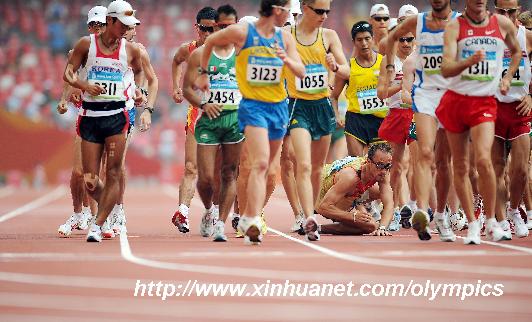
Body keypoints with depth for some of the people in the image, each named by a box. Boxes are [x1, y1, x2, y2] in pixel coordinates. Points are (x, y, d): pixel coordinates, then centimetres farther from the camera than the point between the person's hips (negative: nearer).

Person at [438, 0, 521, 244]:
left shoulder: (503, 24, 3)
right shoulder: (455, 27, -4)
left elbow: (516, 51, 25)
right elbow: (446, 69, -16)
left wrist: (508, 77, 13)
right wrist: (469, 61, -33)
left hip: (485, 102, 0)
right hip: (456, 100, 0)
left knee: (483, 160, -19)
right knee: (460, 166, 4)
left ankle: (491, 221, -5)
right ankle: (472, 224, 14)